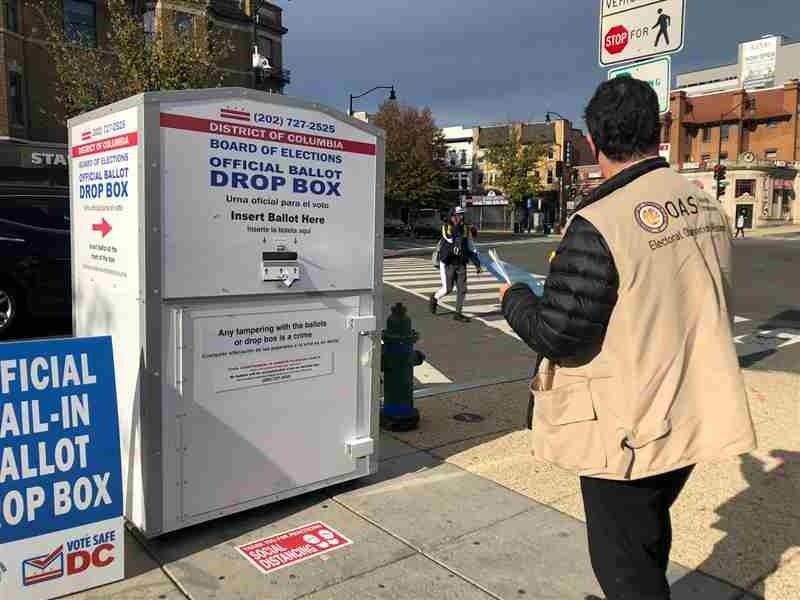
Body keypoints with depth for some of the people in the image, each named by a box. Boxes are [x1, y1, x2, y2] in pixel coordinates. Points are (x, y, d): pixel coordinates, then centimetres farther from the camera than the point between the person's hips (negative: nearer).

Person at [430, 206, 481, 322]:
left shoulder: (466, 229, 5)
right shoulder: (446, 227, -6)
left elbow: (470, 248, 11)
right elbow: (450, 239, -25)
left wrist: (477, 263, 7)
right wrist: (457, 226, -26)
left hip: (461, 264, 4)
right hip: (447, 264, -4)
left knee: (462, 289, 0)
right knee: (447, 289, -3)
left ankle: (458, 313, 13)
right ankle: (434, 298, 29)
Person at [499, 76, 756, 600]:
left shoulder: (598, 225, -25)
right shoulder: (709, 208, 0)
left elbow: (557, 336, -21)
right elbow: (710, 308, 11)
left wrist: (515, 298, -2)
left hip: (628, 431, -8)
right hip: (694, 416, 8)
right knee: (649, 535, 30)